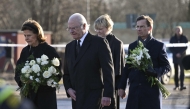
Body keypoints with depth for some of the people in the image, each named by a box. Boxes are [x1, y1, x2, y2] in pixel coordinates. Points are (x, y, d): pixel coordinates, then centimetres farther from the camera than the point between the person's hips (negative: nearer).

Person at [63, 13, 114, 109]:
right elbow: (66, 73, 22)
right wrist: (68, 88, 2)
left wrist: (107, 94, -14)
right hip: (76, 97, 7)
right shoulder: (69, 47, 17)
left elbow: (108, 70, -8)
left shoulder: (99, 43, -4)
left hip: (93, 96, -7)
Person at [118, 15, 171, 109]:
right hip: (134, 90, 4)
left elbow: (167, 67, 0)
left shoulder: (159, 46, 2)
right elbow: (127, 68, 16)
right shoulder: (132, 46, 15)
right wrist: (122, 87, 11)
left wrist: (155, 72, -20)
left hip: (151, 90, -4)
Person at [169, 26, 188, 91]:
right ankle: (176, 85, 4)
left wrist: (180, 53, -15)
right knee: (176, 71, 2)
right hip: (175, 57, 1)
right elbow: (171, 48, 2)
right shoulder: (172, 39, 3)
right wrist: (176, 54, -12)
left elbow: (185, 47, -3)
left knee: (182, 71, -5)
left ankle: (182, 85, -7)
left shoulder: (184, 38, 0)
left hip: (182, 57, -1)